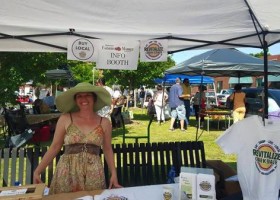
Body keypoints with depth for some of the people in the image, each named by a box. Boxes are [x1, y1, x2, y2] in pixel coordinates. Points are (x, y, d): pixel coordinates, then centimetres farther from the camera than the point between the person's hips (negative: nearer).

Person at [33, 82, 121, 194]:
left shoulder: (104, 123, 2)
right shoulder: (65, 119, -2)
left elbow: (108, 150, 10)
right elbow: (54, 147, 2)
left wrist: (113, 174, 6)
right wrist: (37, 171, -1)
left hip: (94, 175, 1)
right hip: (67, 173, -1)